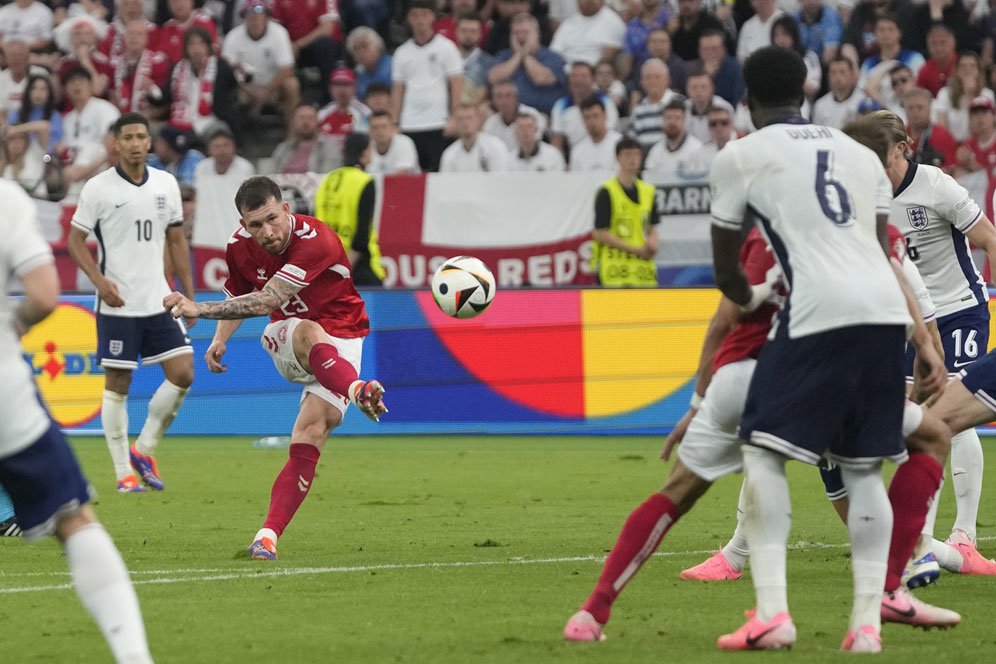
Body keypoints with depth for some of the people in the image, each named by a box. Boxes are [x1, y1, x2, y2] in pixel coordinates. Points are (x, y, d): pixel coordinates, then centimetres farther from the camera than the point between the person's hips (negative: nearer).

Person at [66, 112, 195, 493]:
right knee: (117, 385, -2)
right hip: (117, 304, -4)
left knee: (183, 373, -5)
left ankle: (144, 450, 12)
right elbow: (75, 240, -3)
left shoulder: (166, 184, 7)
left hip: (159, 301, 4)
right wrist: (99, 279, -18)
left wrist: (189, 295, 12)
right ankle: (124, 472, 6)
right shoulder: (98, 188, -6)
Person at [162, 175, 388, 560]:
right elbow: (240, 296, 15)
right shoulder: (239, 246, -7)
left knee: (312, 433, -21)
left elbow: (266, 301, -36)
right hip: (284, 340, 3)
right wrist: (220, 339, -4)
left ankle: (269, 534, -21)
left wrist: (199, 309, -40)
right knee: (309, 334, -36)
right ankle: (356, 390, -66)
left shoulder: (315, 241, -28)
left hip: (339, 339, -3)